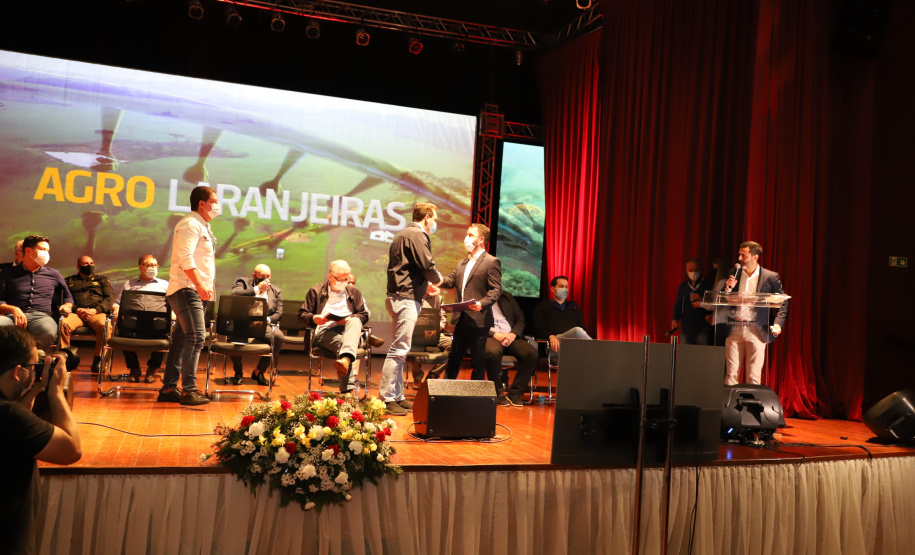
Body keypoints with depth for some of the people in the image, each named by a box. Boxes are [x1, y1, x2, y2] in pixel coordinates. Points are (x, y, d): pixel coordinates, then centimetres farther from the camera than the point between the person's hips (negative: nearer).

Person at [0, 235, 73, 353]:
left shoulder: (53, 274, 25)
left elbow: (68, 297, 34)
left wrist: (66, 306, 11)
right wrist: (13, 309, -9)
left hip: (41, 316, 0)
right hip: (13, 316, 0)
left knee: (49, 331, -40)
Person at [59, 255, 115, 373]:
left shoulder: (102, 279, 25)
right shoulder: (70, 281, 27)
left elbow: (110, 298, 10)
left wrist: (95, 310, -8)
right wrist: (77, 310, -9)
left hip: (97, 313, -1)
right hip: (76, 313, 1)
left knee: (104, 325, -36)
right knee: (63, 323, -34)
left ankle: (98, 359, -25)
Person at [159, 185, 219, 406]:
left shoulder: (203, 227, 22)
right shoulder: (190, 224, -9)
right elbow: (185, 257, -21)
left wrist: (207, 287, 16)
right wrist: (199, 285, -27)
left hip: (197, 292, 10)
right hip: (186, 289, -10)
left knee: (182, 340, 10)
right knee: (196, 337, -17)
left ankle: (168, 389, 15)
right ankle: (189, 390, -17)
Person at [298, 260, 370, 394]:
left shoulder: (354, 291, 20)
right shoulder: (316, 291, 14)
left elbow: (364, 315, 15)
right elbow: (302, 315, 13)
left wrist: (350, 320, -7)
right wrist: (314, 318, -10)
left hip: (349, 331, 2)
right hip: (325, 332, -2)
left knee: (355, 321, -35)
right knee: (342, 342, -37)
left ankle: (345, 359, -64)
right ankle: (347, 389, -50)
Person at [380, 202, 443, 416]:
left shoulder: (404, 234, 21)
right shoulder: (417, 235, -10)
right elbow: (427, 266, -17)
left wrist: (425, 286, 20)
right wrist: (436, 280, 3)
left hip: (401, 296, 11)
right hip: (406, 299, -11)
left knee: (400, 350, 13)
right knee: (399, 349, -10)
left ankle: (397, 396, 18)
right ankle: (386, 398, -8)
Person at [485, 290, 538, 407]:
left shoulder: (506, 296, 23)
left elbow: (520, 319, 18)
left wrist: (513, 334, -3)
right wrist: (495, 335, -15)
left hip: (510, 336, 4)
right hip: (490, 336, -4)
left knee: (532, 353, -25)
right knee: (493, 352, -40)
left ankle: (515, 393, -14)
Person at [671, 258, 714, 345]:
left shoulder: (709, 285, 7)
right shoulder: (682, 287, 17)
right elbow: (677, 305, 15)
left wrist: (702, 303, -12)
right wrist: (675, 319, 0)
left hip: (703, 328, -3)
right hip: (686, 327, 3)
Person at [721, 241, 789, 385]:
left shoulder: (770, 277, 1)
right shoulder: (733, 274, 9)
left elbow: (783, 302, 6)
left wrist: (778, 323, -6)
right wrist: (727, 289, -8)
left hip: (756, 330, -2)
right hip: (734, 329, 2)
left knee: (754, 376, 1)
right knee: (731, 374, 3)